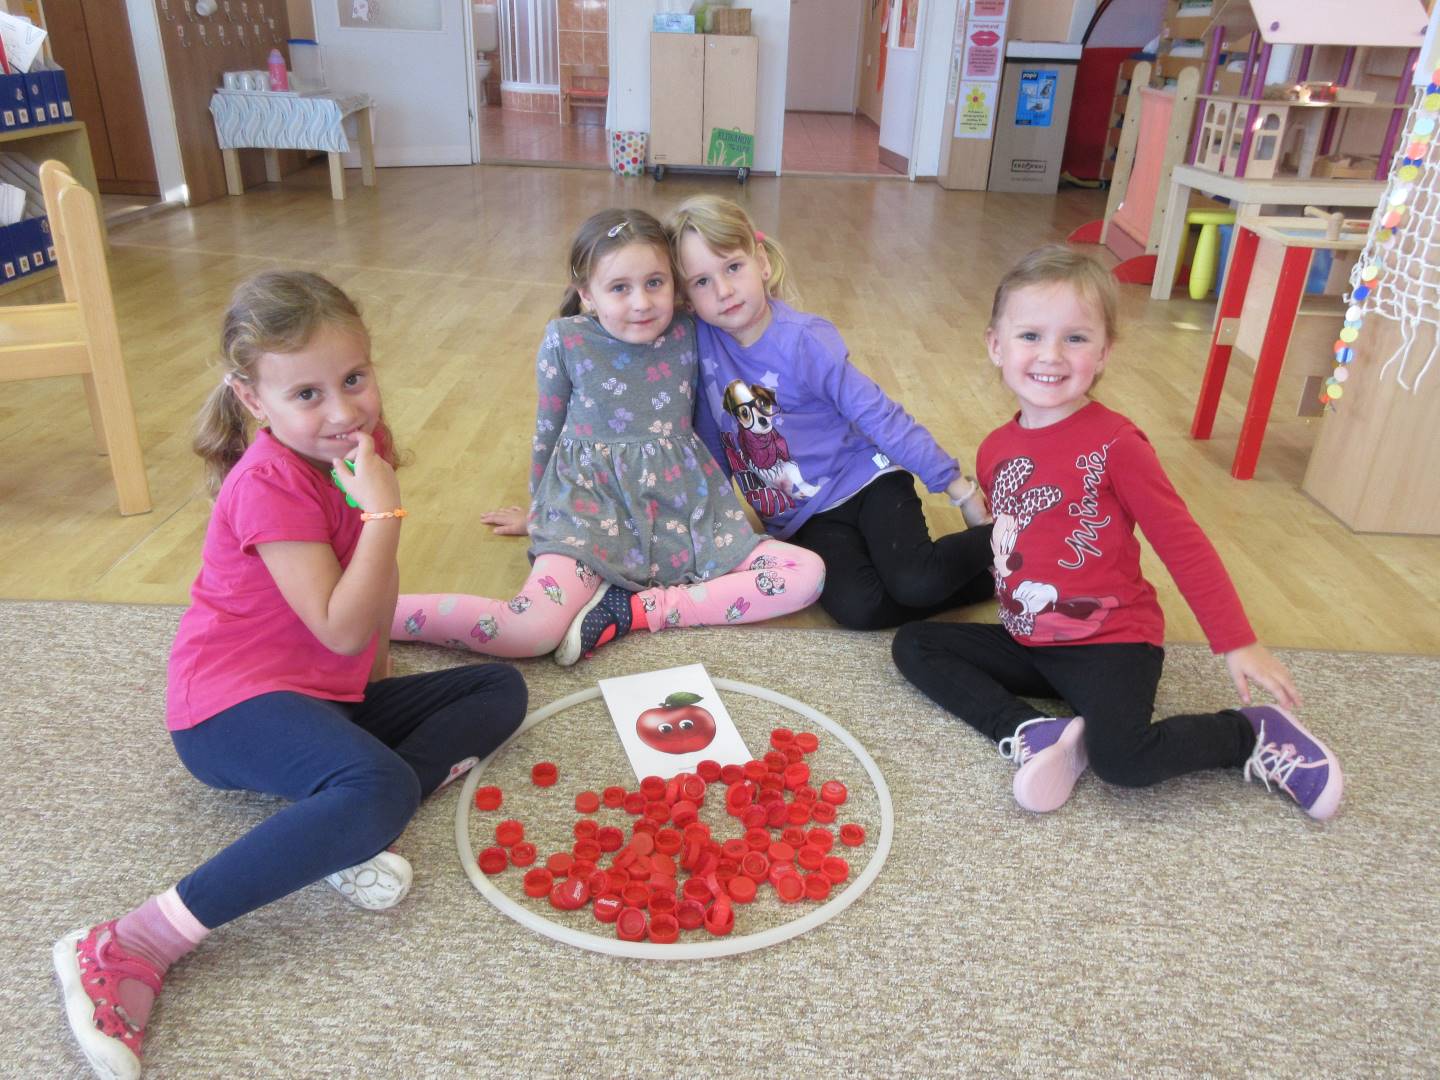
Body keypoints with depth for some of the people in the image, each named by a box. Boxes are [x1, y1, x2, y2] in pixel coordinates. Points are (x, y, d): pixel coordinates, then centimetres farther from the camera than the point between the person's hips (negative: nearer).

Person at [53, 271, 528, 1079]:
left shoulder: (361, 444, 4)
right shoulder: (270, 485, -20)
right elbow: (339, 628, -26)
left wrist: (378, 655, 10)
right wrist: (383, 511, -28)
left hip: (333, 692, 9)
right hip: (233, 704, -9)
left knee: (501, 689, 3)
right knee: (380, 787, -36)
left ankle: (347, 829, -17)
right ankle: (130, 950, -27)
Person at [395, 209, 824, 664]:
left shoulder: (686, 333, 0)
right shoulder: (566, 339, -6)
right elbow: (548, 429, 9)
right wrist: (538, 510, 22)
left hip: (681, 504, 4)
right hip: (592, 505, -4)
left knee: (808, 575, -12)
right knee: (533, 632, -31)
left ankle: (632, 609, -19)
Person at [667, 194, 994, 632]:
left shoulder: (803, 340, -16)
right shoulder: (699, 339, -6)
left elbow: (876, 413, -13)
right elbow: (709, 436, 7)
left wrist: (956, 485, -10)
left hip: (866, 480, -3)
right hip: (806, 521, 3)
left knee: (916, 582, -28)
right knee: (856, 608, -25)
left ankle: (995, 540, 5)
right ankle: (975, 581, 0)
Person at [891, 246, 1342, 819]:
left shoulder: (1114, 443, -16)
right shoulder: (996, 448, 3)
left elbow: (1182, 542, -11)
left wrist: (1238, 643, -11)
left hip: (1109, 643, -7)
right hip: (1027, 641, 7)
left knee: (1120, 758, -29)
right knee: (913, 644, -2)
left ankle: (1255, 733, 0)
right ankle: (1036, 733, -15)